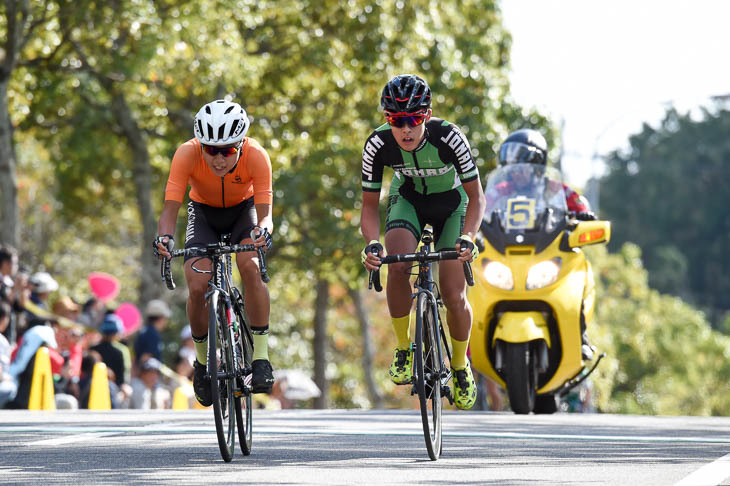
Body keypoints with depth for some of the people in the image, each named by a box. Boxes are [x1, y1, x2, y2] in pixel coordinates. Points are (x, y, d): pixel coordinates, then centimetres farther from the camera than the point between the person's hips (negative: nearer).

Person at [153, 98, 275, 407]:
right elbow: (170, 208, -35)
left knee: (251, 267, -30)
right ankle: (203, 361, 6)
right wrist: (164, 237, -55)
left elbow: (265, 212, -34)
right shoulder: (187, 154, -33)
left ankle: (261, 357, -21)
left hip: (243, 210, -1)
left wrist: (262, 231, -57)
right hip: (204, 212, 1)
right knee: (198, 286, -19)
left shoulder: (256, 156, -33)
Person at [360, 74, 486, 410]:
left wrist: (467, 237, -42)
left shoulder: (448, 137, -33)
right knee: (398, 267, -30)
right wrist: (372, 243, -37)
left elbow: (476, 197, -24)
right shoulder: (378, 145, -27)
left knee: (454, 297, -10)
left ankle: (460, 365, 18)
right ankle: (404, 348, -8)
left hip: (450, 203, -1)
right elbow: (369, 205, -17)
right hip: (408, 199, 1)